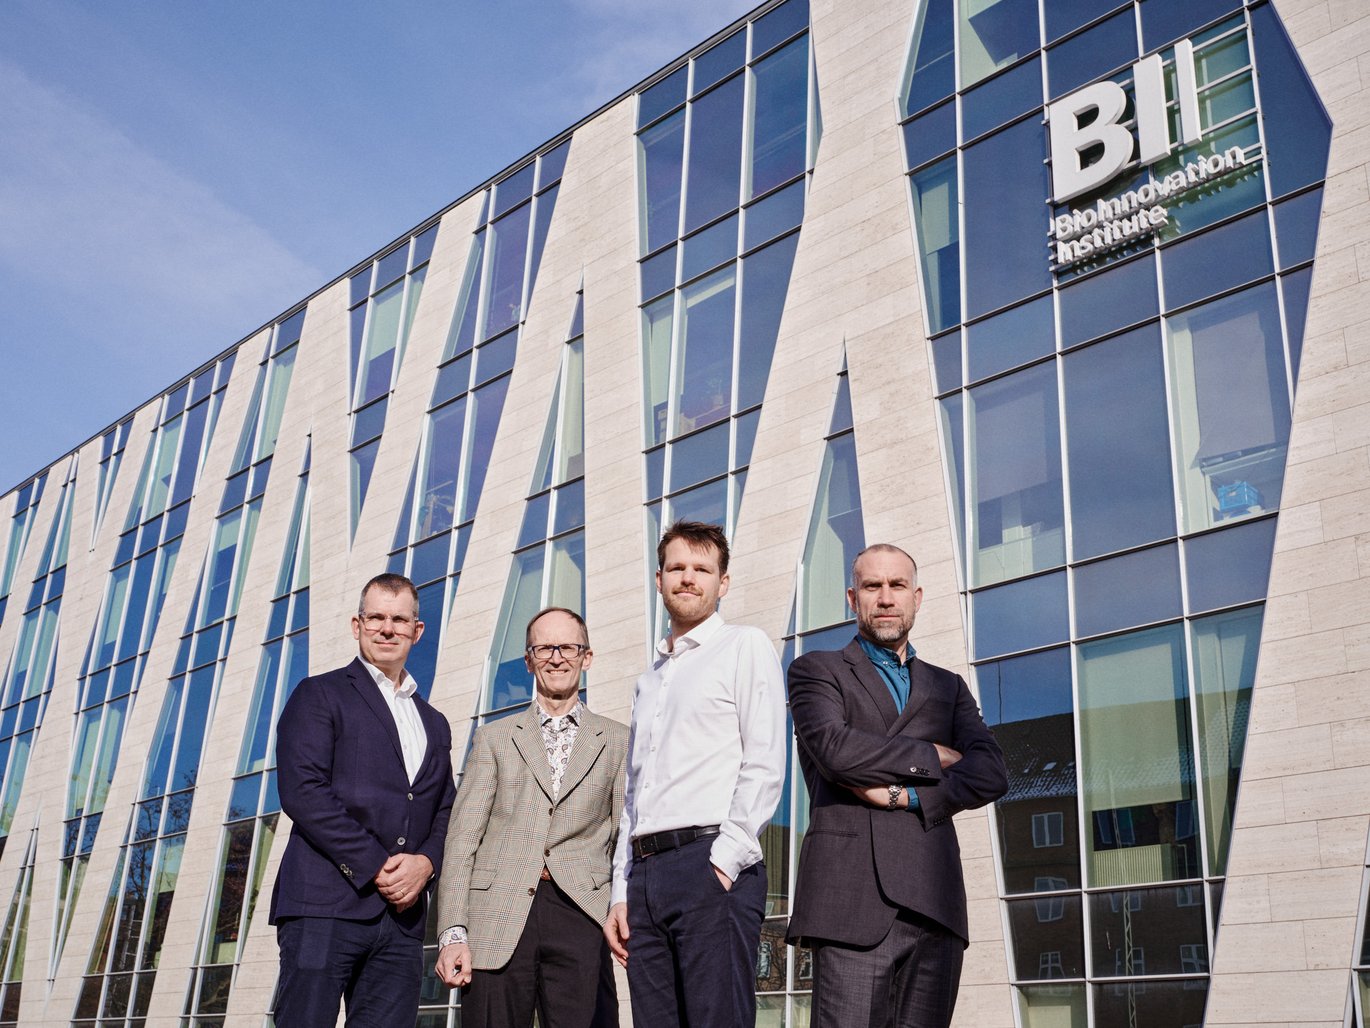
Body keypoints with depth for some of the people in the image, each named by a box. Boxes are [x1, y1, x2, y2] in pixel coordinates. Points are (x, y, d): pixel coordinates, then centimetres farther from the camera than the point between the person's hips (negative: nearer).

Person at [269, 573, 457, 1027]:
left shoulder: (435, 725, 23)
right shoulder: (320, 695, 5)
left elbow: (446, 814, 19)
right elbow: (302, 791, -7)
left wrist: (425, 863, -4)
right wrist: (375, 867, -12)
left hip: (402, 918, 5)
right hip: (326, 905, -5)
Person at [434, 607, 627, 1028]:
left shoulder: (617, 741, 14)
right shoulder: (494, 737, 15)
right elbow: (462, 839, 8)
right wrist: (453, 932, -2)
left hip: (580, 914, 0)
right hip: (498, 919, 0)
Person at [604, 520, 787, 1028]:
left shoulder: (744, 646, 4)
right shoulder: (650, 679, 25)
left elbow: (764, 763, -7)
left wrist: (726, 859, -15)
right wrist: (622, 891, 14)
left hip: (711, 866, -6)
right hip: (645, 871, 6)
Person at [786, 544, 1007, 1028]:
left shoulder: (948, 687, 23)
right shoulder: (817, 670, 13)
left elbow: (990, 775, 7)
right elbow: (835, 750, -8)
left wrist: (907, 795, -8)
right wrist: (933, 757, 2)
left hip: (933, 901, 4)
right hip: (852, 899, -3)